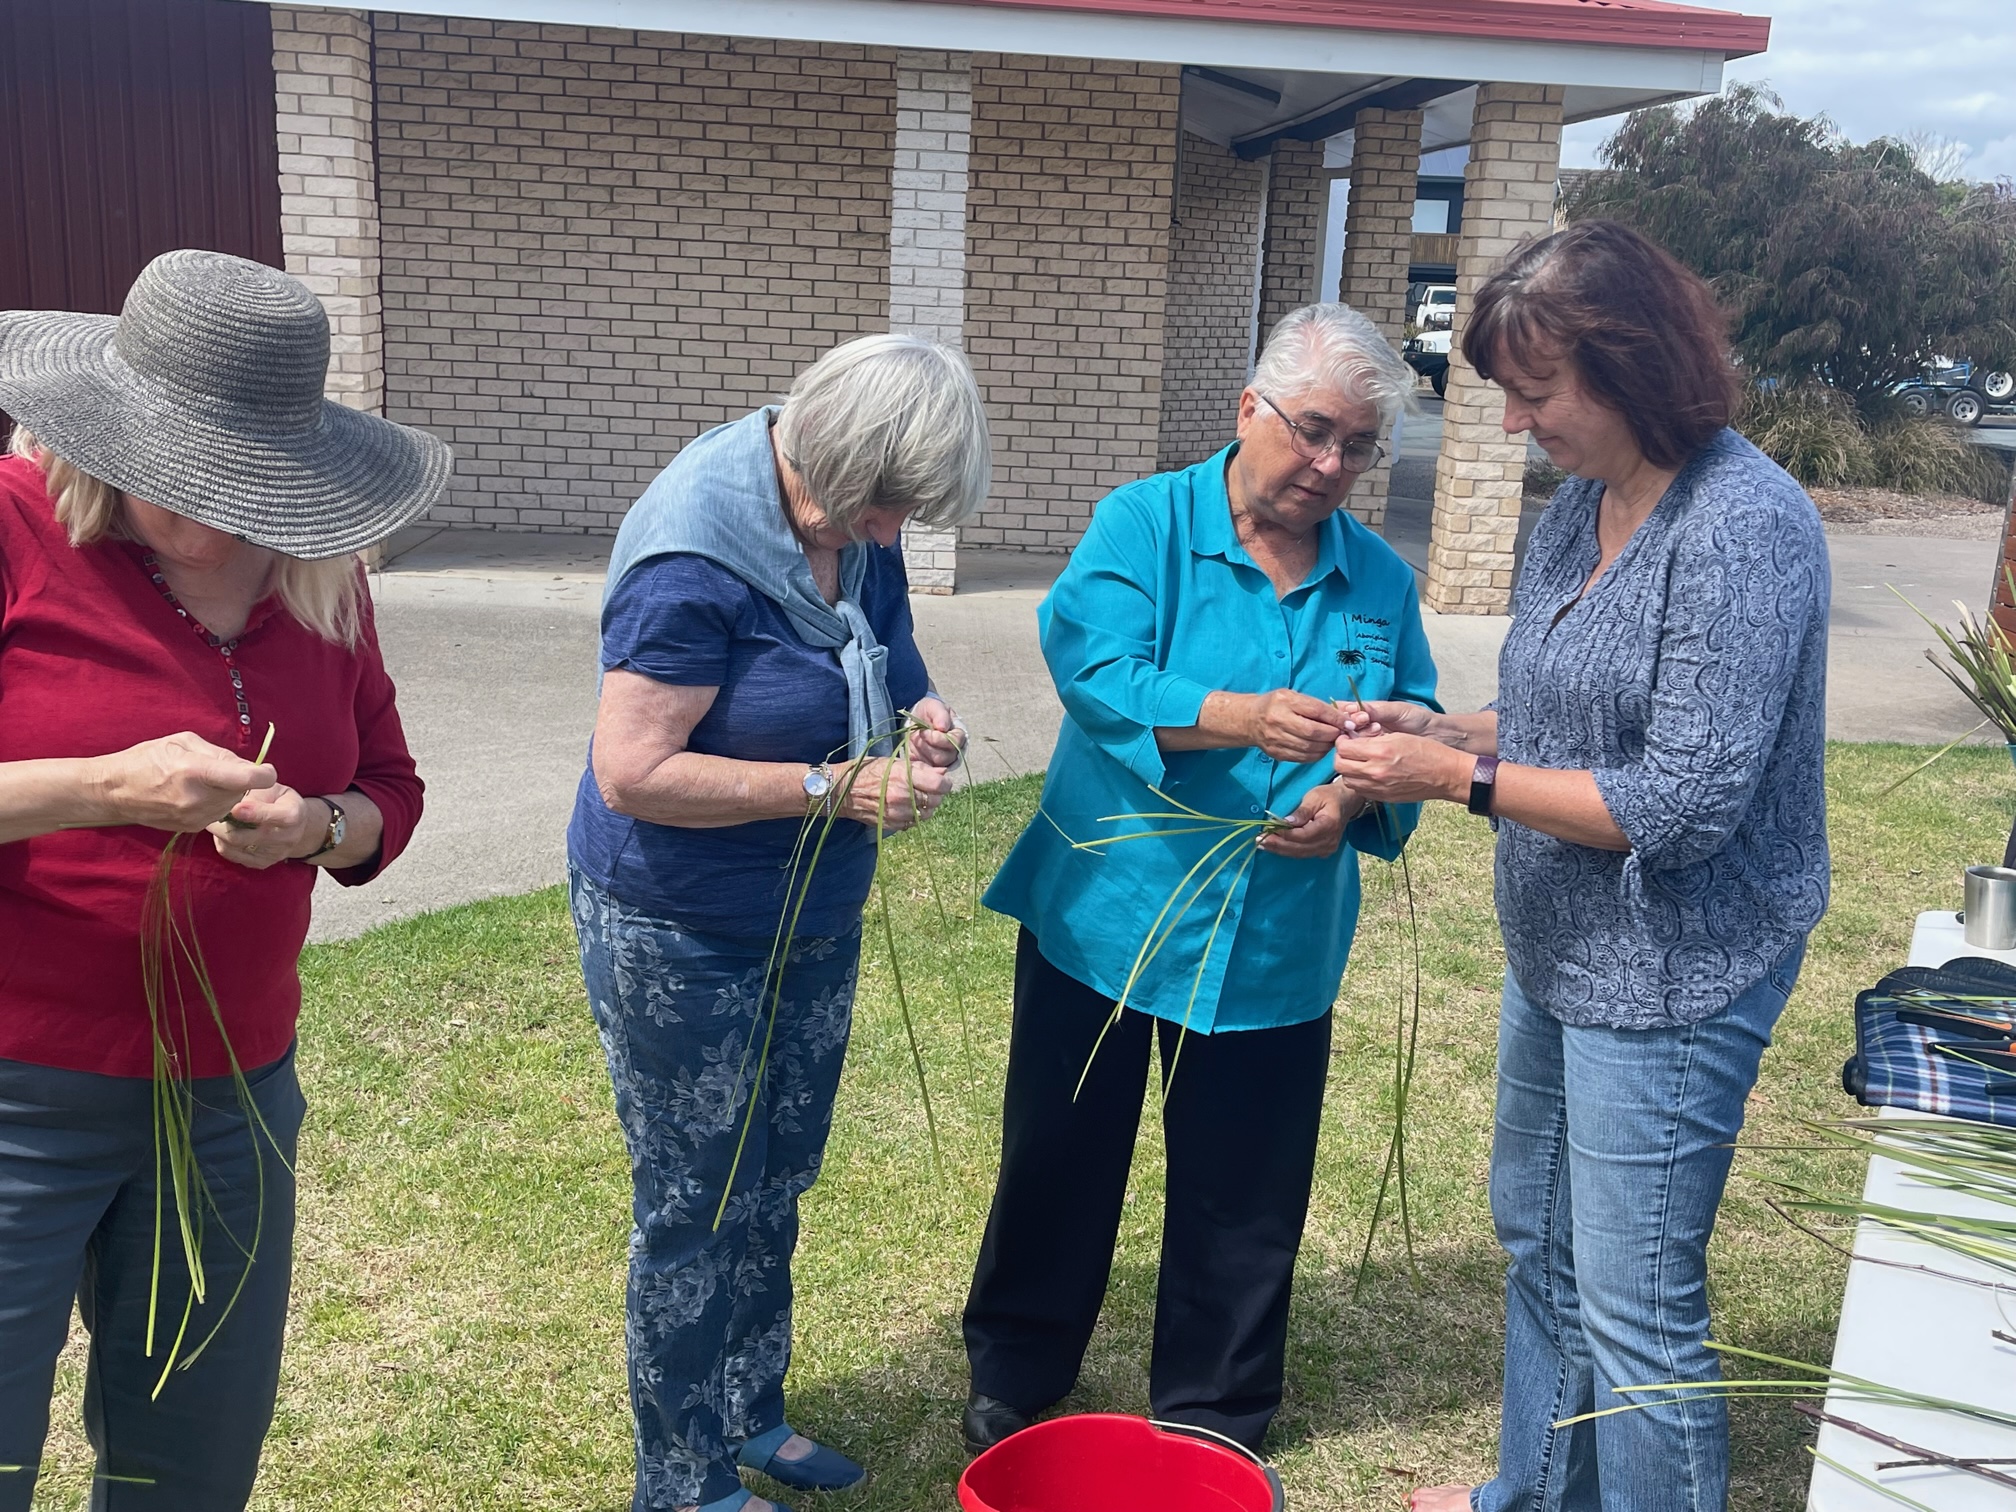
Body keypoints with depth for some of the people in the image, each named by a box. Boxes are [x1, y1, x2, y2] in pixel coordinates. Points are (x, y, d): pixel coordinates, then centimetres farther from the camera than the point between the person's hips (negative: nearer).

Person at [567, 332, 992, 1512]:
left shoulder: (861, 535, -3)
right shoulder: (696, 561, -26)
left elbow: (885, 673, 12)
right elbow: (631, 773, -28)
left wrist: (920, 723, -11)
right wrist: (836, 786, -27)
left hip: (815, 922, 7)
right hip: (682, 938, -7)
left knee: (777, 1185, 20)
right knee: (696, 1209, 8)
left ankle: (751, 1413, 41)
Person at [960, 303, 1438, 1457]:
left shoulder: (1381, 580, 4)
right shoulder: (1143, 524, -7)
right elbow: (1091, 668, -22)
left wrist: (1353, 800, -18)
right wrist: (1247, 717, -35)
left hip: (1276, 948, 3)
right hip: (1105, 916, -2)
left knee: (1243, 1196, 13)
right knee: (1061, 1159, 14)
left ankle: (1210, 1416, 36)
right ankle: (1018, 1370, 38)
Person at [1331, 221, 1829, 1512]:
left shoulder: (1742, 529, -22)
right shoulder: (1585, 501, 3)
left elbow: (1686, 804, -25)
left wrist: (1462, 778, -21)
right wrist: (1439, 728, -3)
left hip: (1670, 975, -9)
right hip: (1561, 949, 9)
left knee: (1634, 1308, 2)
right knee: (1537, 1241, 24)